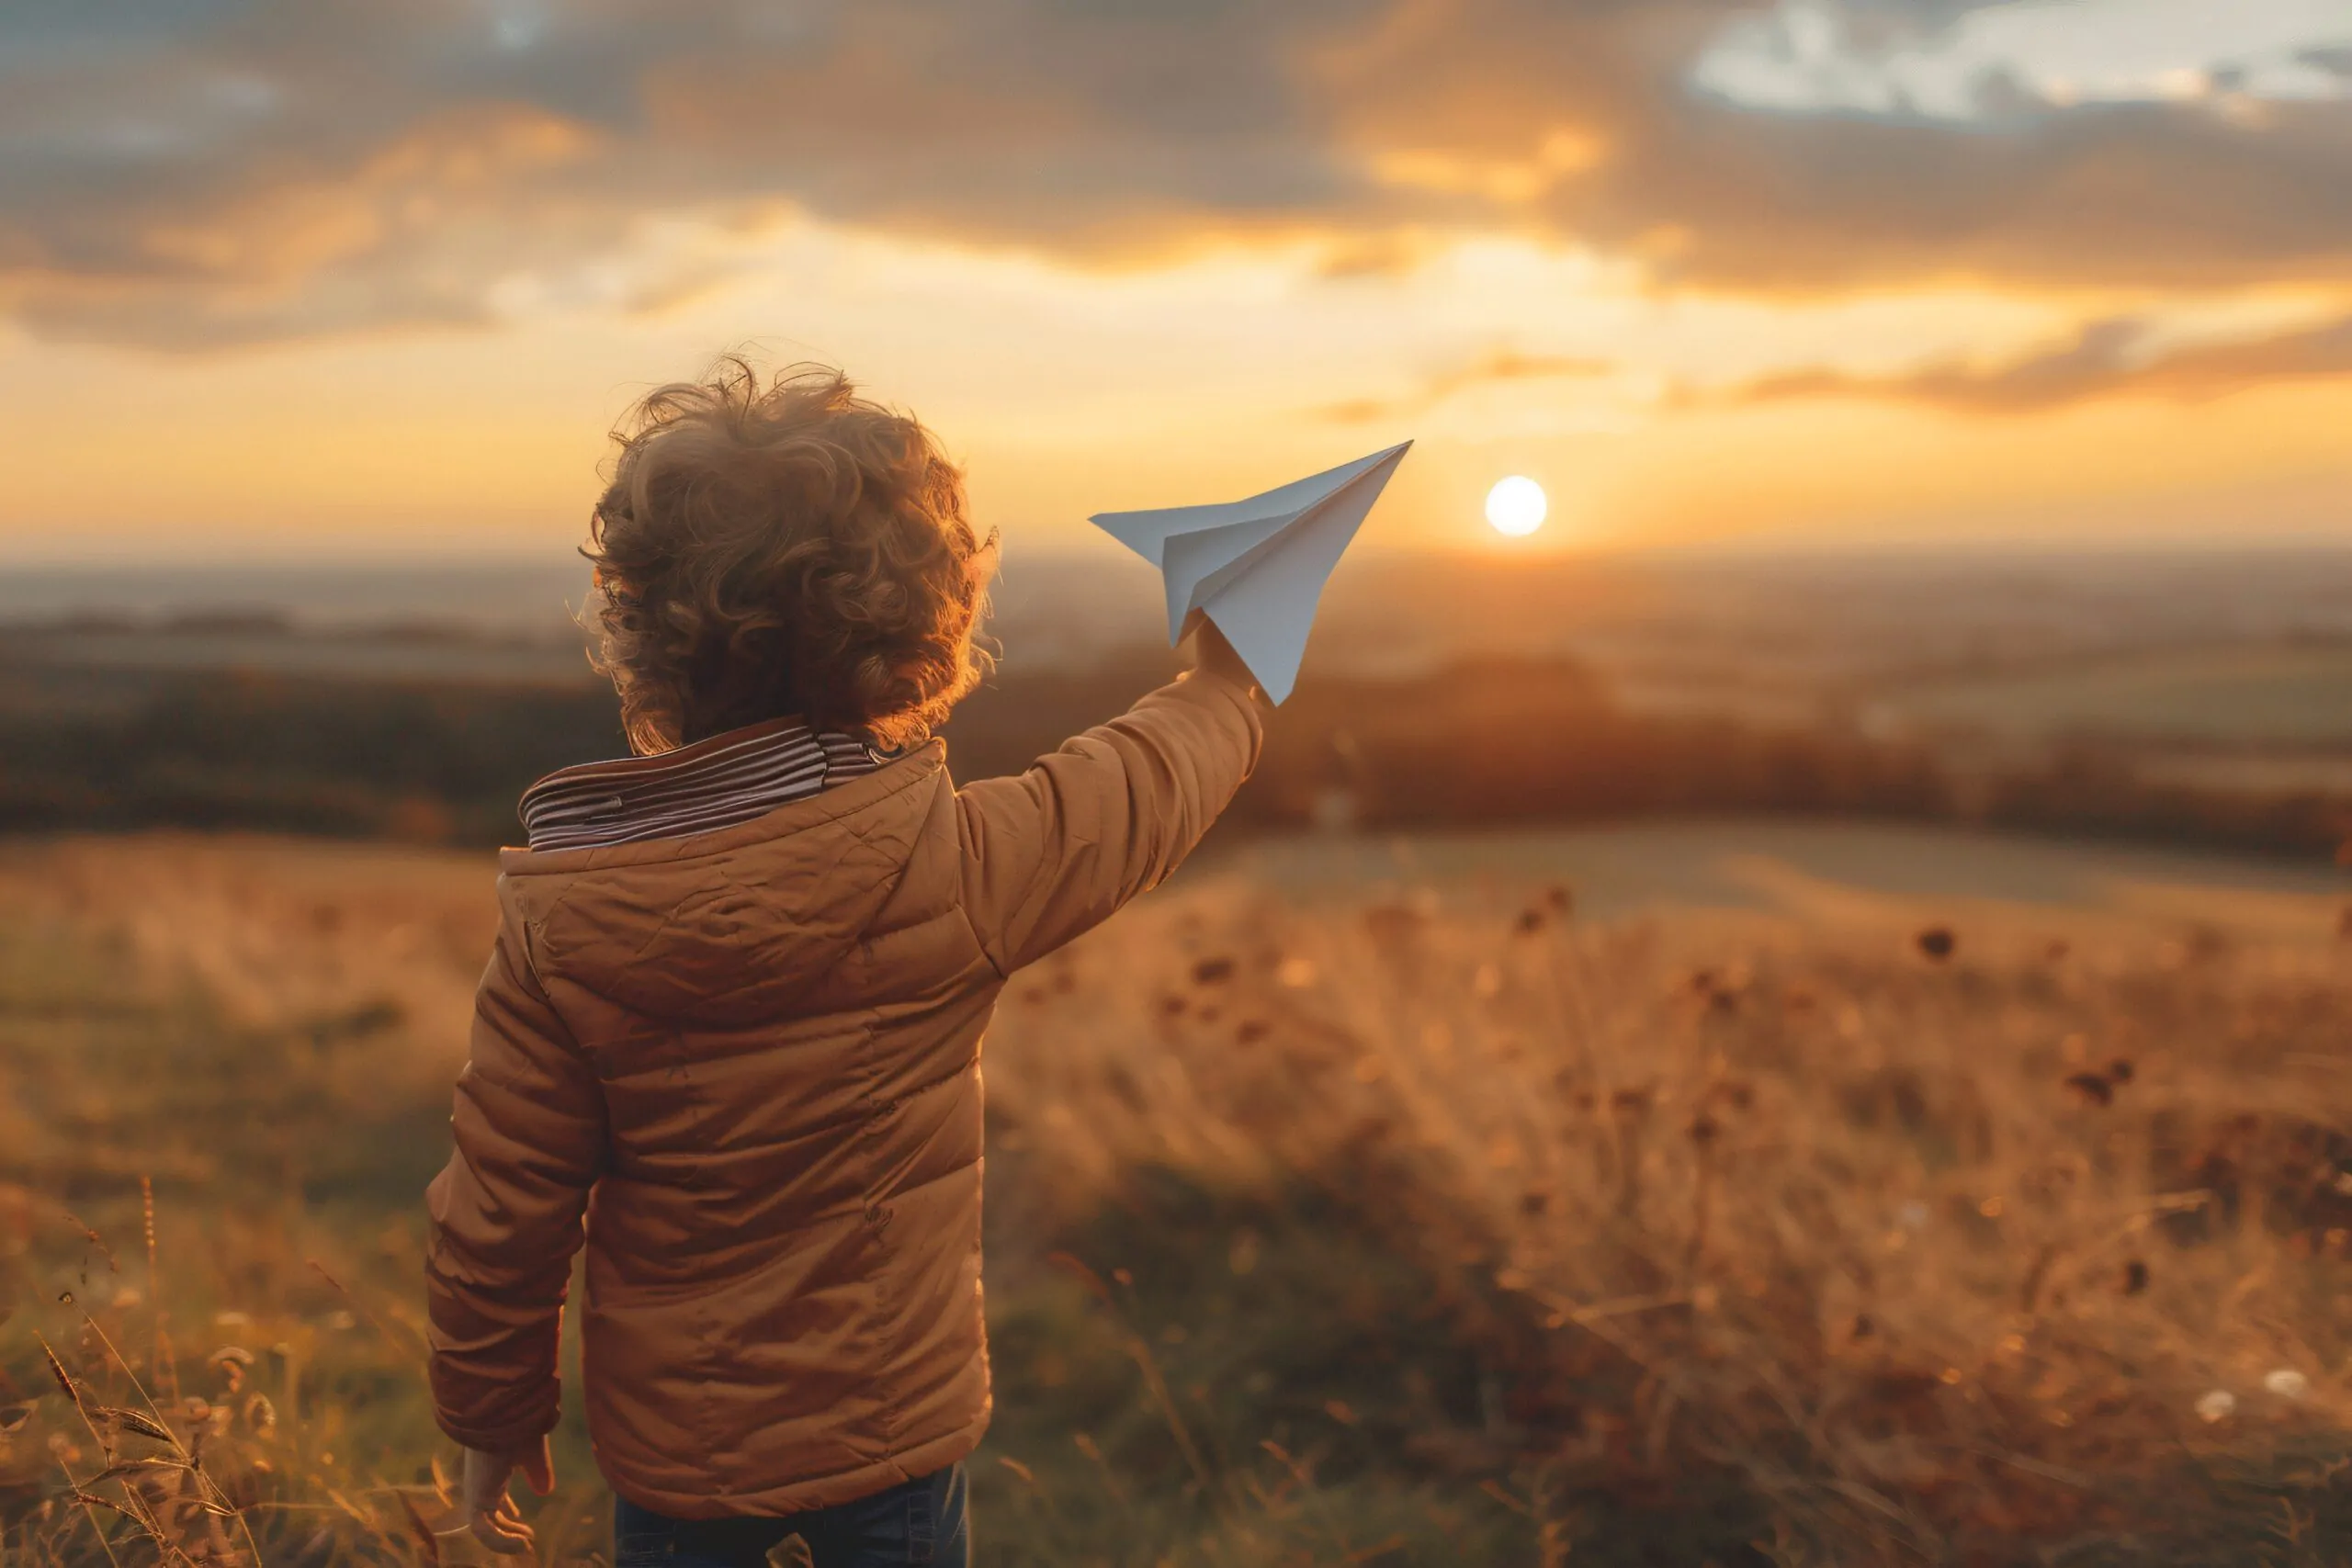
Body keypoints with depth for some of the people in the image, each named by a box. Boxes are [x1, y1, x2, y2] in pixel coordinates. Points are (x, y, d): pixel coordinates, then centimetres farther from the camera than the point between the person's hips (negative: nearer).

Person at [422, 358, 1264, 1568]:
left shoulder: (559, 921, -19)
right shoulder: (951, 861, -21)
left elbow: (499, 1216, -10)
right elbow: (1158, 777, -2)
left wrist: (492, 1418, 8)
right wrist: (1228, 672, 19)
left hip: (674, 1456, 1)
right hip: (894, 1425, 0)